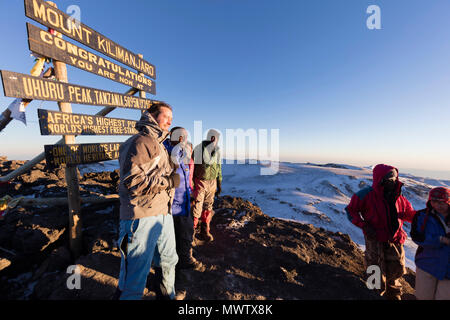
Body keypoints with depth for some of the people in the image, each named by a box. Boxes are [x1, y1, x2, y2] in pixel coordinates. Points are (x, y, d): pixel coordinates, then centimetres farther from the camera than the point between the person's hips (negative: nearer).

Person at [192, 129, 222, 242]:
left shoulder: (217, 151, 7)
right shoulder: (198, 149, -9)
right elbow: (191, 166, -8)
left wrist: (219, 185, 12)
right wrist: (191, 183, -12)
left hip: (212, 183, 4)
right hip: (199, 182, -4)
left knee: (208, 207, 11)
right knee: (196, 208, -3)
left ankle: (205, 230, 26)